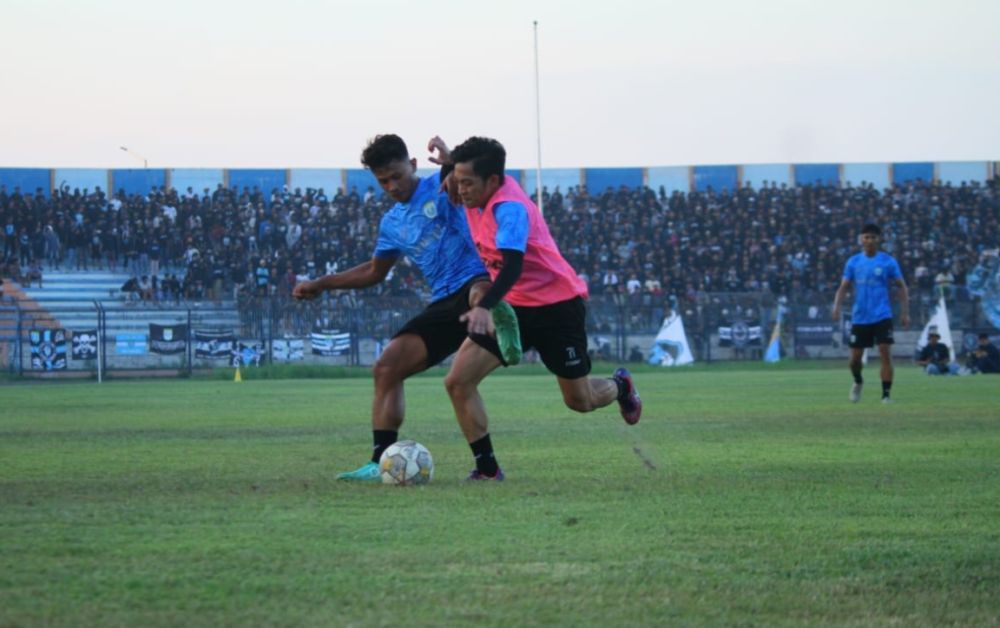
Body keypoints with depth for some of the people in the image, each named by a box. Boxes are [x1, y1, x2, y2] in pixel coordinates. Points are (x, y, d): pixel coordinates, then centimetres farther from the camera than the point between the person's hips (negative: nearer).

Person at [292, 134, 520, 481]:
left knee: (480, 293, -45)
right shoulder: (392, 224, 20)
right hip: (444, 303, 6)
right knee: (386, 367, -3)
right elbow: (374, 272, 36)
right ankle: (381, 462, -2)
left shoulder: (443, 187, 0)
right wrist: (321, 284, 34)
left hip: (475, 281, -6)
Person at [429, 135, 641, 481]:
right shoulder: (479, 194, -4)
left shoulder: (510, 208, -26)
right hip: (515, 307, 7)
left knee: (580, 401, 8)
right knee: (457, 381, -11)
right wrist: (451, 160, 0)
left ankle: (620, 387, 44)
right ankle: (487, 468, -3)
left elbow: (512, 265, -39)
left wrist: (485, 307, -54)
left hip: (558, 306, -7)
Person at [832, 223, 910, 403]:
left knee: (885, 354, -14)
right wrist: (837, 306, -11)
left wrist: (905, 312, -5)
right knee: (855, 358, 7)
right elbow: (844, 287, 7)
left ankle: (886, 394, -6)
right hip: (859, 318, 2)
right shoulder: (853, 262, 5)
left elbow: (901, 287, 3)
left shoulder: (888, 261, -2)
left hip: (882, 316, -2)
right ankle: (858, 382, 38)